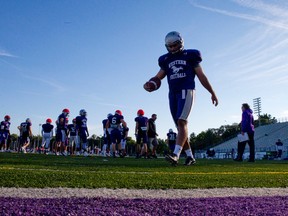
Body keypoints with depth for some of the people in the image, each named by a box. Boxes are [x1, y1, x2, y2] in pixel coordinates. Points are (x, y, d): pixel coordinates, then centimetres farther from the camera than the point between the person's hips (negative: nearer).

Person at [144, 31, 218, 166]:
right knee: (180, 126, 5)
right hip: (173, 94, 5)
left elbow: (201, 76, 8)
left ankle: (176, 154, -29)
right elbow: (158, 77, 15)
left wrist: (212, 93, 10)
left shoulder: (190, 56, 5)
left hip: (186, 92, -5)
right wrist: (149, 84, -8)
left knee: (181, 122, -19)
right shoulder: (166, 60, 15)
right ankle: (190, 156, 13)